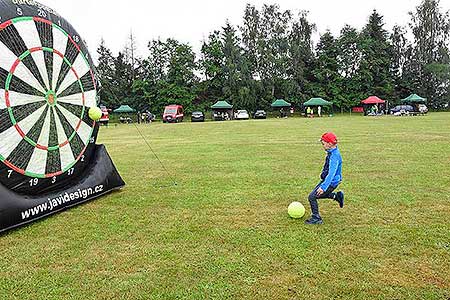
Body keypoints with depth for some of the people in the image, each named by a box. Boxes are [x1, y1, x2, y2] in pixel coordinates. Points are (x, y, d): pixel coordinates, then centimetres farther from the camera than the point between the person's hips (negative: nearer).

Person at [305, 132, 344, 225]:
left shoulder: (334, 156, -27)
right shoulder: (332, 153, 4)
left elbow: (331, 173, -36)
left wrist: (323, 187, -42)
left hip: (331, 182, -10)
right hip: (327, 180, 10)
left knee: (312, 197, -10)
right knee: (318, 194, 23)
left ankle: (316, 218, 0)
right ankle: (337, 196, 28)